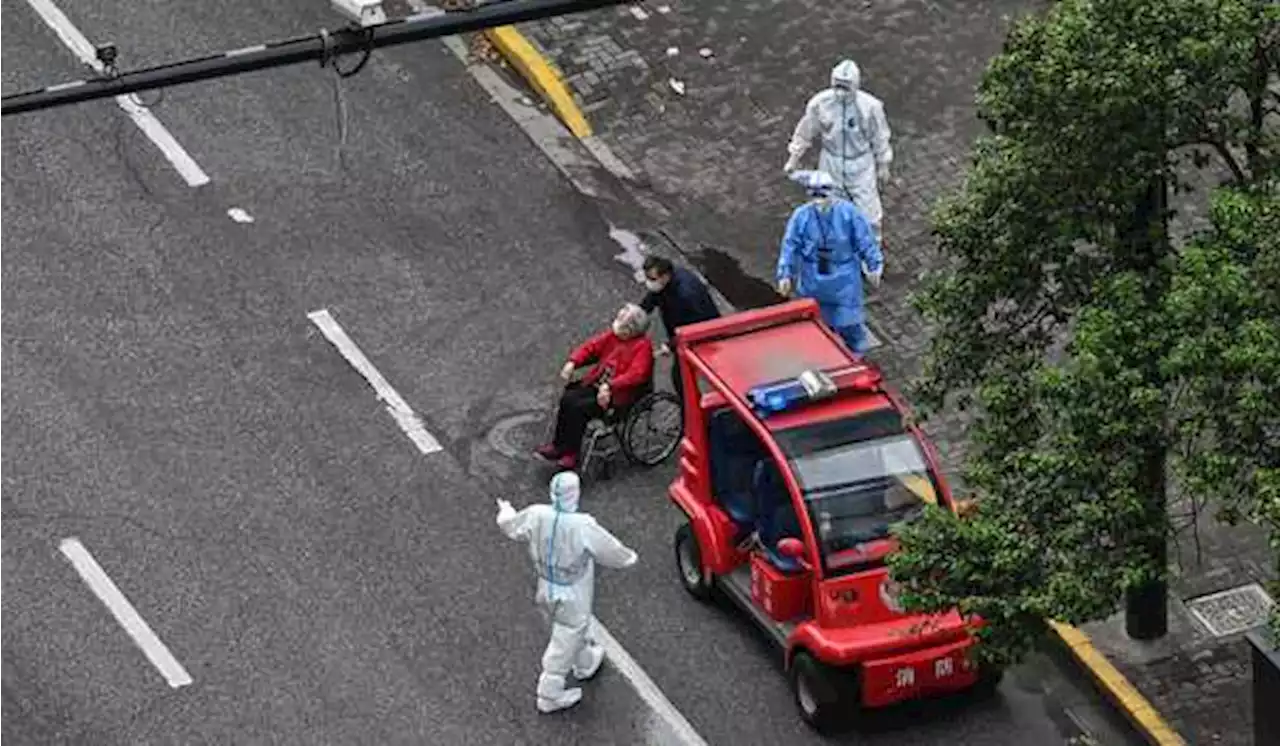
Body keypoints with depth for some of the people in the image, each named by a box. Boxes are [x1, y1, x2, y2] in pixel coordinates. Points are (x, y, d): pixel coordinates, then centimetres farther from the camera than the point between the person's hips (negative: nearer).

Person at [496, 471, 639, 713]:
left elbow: (511, 526, 2)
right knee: (565, 643, 13)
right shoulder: (584, 528, -33)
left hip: (546, 590, 6)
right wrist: (629, 557, 5)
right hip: (572, 597, -6)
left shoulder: (537, 516, -19)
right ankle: (549, 695, 27)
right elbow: (612, 552, -19)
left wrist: (505, 510, 26)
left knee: (578, 628, 32)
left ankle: (585, 664, 57)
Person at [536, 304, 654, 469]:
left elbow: (636, 374, -27)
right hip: (598, 384, 7)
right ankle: (558, 445, -3)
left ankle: (570, 454, -10)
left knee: (579, 408, -23)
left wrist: (610, 386, -37)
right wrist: (573, 362, -10)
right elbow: (591, 346, 8)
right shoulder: (612, 335, 5)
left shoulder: (642, 346, -16)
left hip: (619, 394, -7)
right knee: (567, 399, -13)